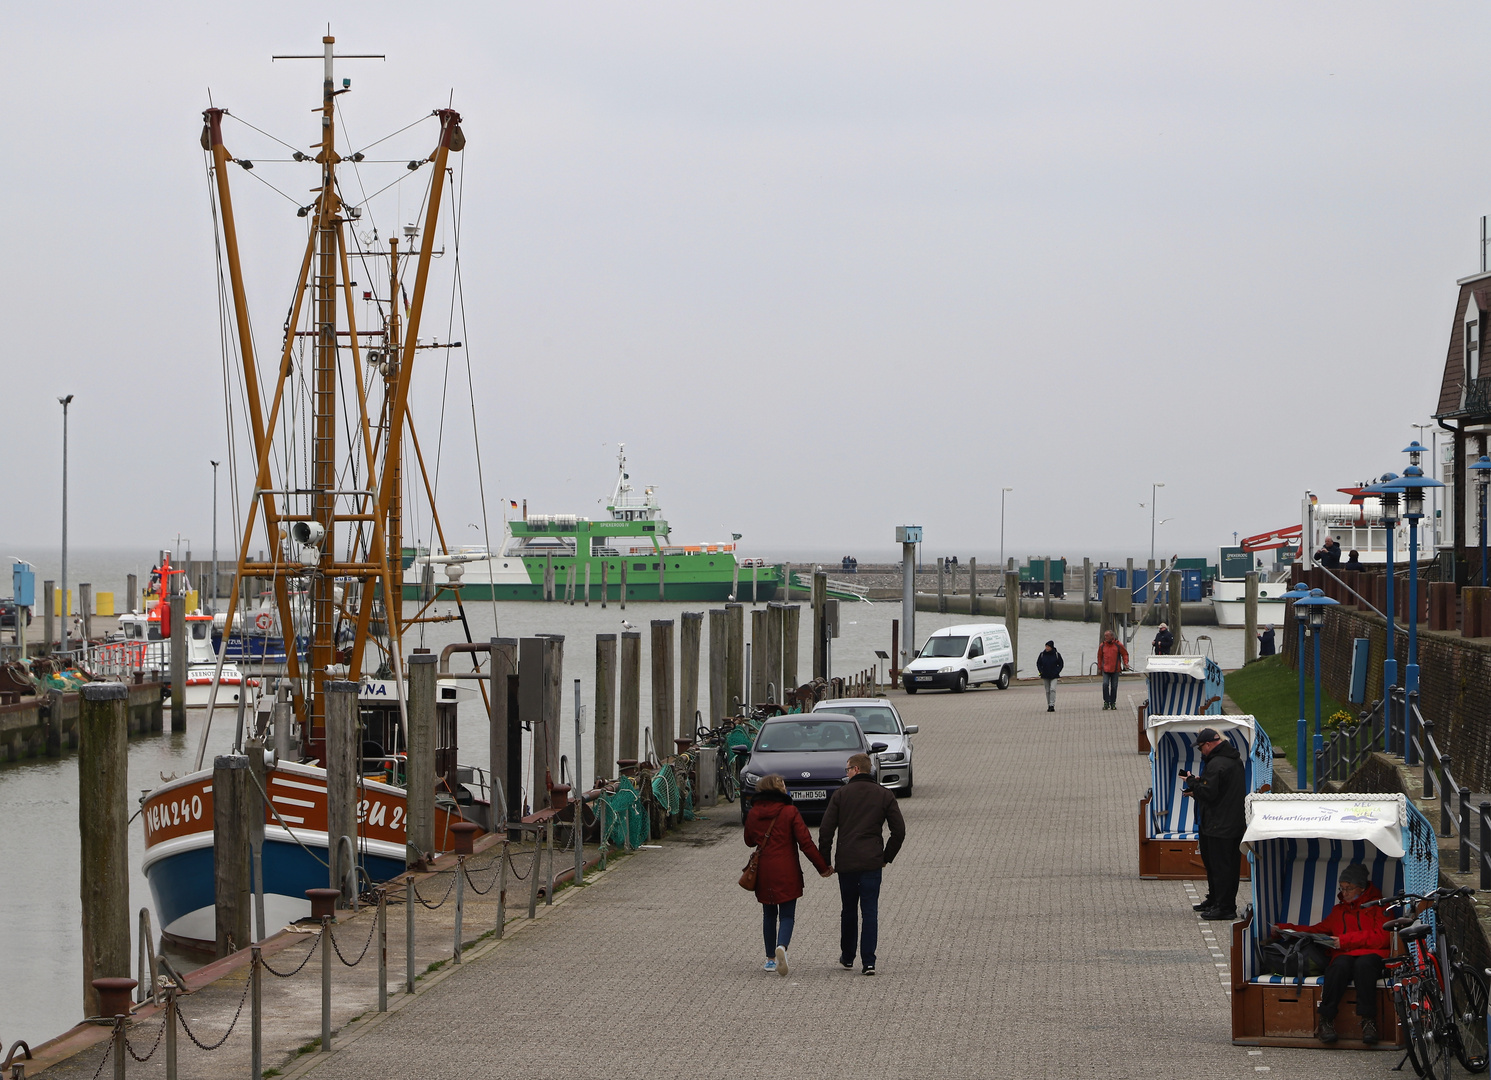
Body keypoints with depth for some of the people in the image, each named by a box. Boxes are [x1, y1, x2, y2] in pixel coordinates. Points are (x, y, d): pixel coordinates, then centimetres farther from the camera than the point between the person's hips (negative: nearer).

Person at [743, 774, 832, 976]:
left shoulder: (754, 813, 2)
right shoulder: (790, 812, -9)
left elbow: (749, 840, 16)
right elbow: (805, 842, -9)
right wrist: (822, 866, -2)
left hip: (762, 872, 3)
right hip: (786, 872, -3)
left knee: (769, 914, 17)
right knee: (787, 915, 1)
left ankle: (771, 958, 18)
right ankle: (781, 947, -26)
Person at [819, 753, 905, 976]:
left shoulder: (841, 794, 1)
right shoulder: (884, 795, 4)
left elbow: (826, 830, -3)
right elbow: (899, 830, 2)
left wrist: (824, 862, 5)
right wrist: (887, 857, 13)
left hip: (846, 863, 0)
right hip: (872, 863, 0)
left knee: (849, 911, 15)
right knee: (870, 912, 0)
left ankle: (847, 957, 25)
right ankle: (868, 962, -8)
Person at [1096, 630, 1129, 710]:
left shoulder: (1118, 645, 1)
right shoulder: (1102, 646, 7)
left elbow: (1125, 654, 9)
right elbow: (1100, 657, 17)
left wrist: (1125, 662, -4)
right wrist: (1100, 667, 14)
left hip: (1115, 670, -1)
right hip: (1105, 670, 1)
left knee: (1114, 686, 3)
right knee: (1105, 684, -16)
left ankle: (1113, 703, 13)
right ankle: (1106, 702, -7)